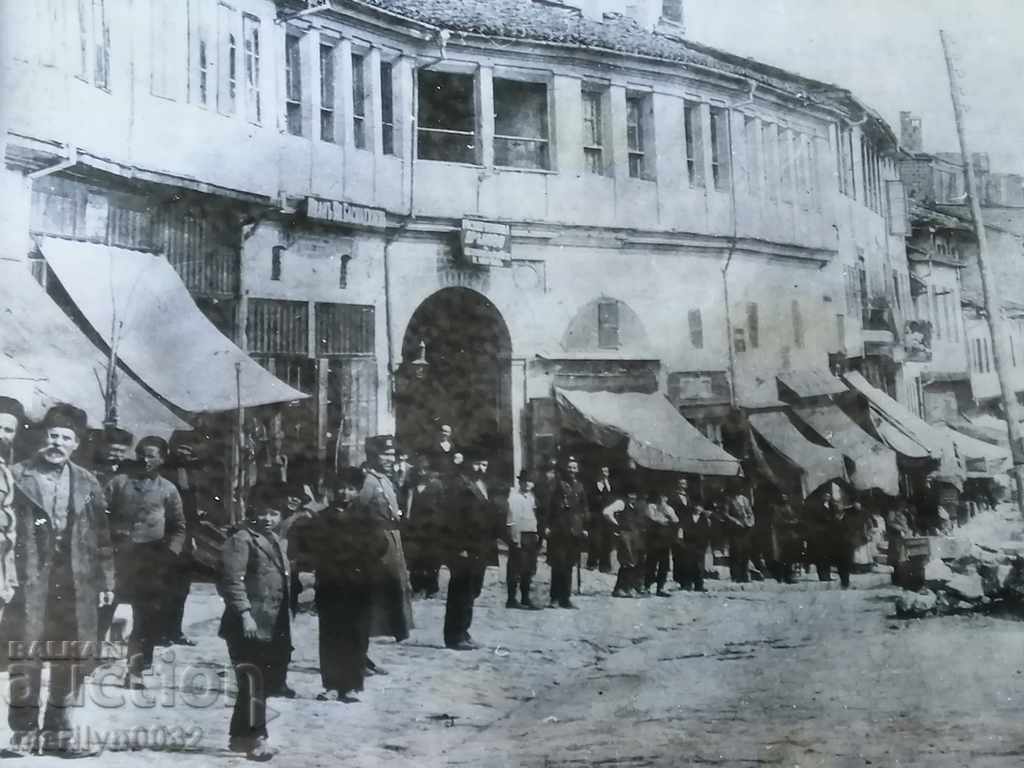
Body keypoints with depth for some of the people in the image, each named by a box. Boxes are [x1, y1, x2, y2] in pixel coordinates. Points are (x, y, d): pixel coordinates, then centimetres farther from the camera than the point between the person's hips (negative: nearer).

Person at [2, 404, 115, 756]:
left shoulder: (87, 483, 11)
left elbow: (101, 536, 11)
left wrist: (106, 579, 7)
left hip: (76, 582, 3)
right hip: (30, 579, -3)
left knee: (71, 660, 3)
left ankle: (57, 731, 14)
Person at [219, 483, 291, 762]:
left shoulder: (278, 542, 19)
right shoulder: (241, 539, -8)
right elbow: (232, 580, -18)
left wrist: (285, 628, 23)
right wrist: (245, 613, -26)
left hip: (271, 627, 9)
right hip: (248, 626, -9)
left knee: (260, 682, 14)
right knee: (253, 682, -8)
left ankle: (240, 736, 24)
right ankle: (255, 738, -3)